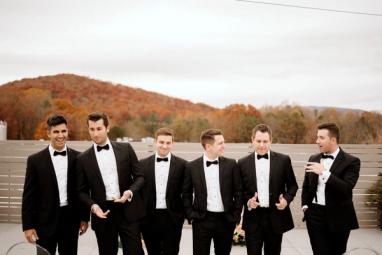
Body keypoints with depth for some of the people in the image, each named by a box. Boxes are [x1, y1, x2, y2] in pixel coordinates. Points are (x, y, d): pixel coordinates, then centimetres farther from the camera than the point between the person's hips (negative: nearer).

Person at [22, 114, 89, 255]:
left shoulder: (78, 158, 2)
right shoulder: (35, 160, -3)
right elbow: (29, 195, -3)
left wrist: (85, 217, 7)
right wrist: (28, 225, -6)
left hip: (71, 218, 2)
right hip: (45, 220, -2)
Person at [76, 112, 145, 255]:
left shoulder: (125, 149, 3)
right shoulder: (83, 158, 3)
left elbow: (139, 176, 5)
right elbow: (82, 190, 7)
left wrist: (130, 192, -14)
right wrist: (93, 205, -12)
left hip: (128, 210, 0)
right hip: (103, 212, 1)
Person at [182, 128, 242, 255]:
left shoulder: (231, 164, 1)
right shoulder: (192, 167, -1)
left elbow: (238, 192, 5)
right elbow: (186, 193, 7)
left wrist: (236, 216, 1)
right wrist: (190, 215, 0)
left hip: (225, 220, 1)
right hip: (201, 220, -1)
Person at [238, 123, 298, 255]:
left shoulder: (283, 160, 0)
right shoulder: (243, 163, 1)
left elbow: (292, 185, 7)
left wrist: (287, 199, -11)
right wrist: (247, 201, -12)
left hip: (276, 217, 0)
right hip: (253, 218, 0)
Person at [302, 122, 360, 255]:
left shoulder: (351, 161, -7)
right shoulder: (313, 159, 8)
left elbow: (347, 188, -20)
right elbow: (306, 185, 19)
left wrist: (324, 173, -25)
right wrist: (305, 205, 9)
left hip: (338, 217, -3)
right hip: (315, 215, 3)